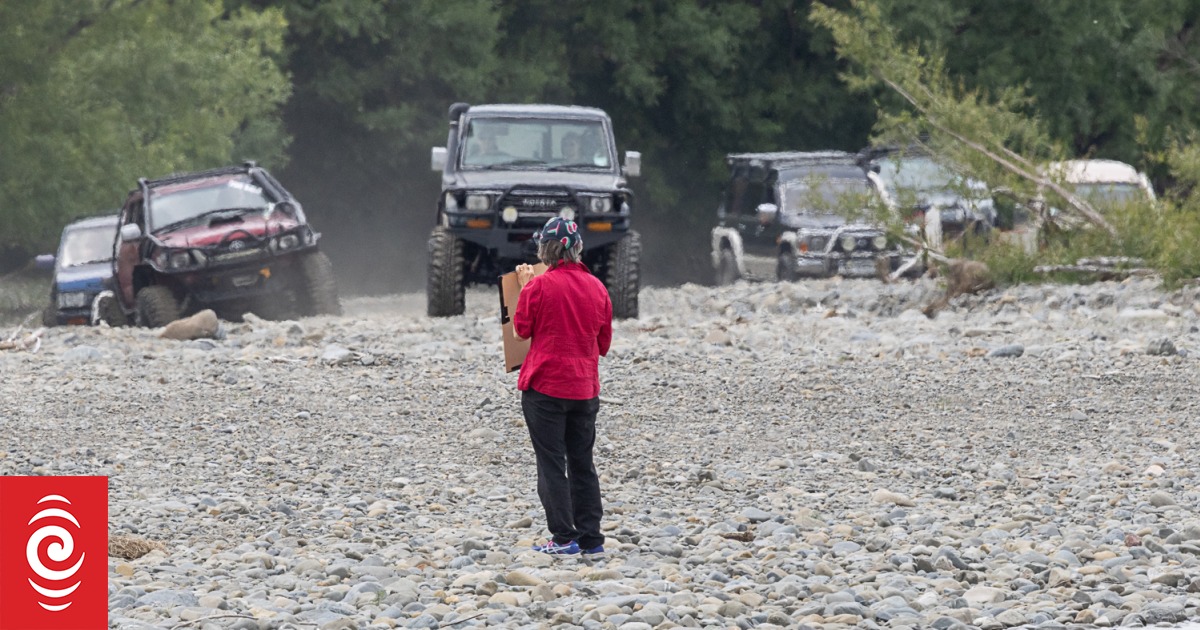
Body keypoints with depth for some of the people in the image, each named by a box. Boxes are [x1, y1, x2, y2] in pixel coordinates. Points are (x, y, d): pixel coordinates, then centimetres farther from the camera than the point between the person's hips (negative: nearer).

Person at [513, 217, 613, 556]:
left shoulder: (540, 286, -13)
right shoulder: (596, 287, 3)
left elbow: (522, 327, -1)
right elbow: (605, 340, 10)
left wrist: (525, 287, 7)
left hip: (545, 386, -5)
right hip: (585, 387, 5)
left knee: (551, 464, 2)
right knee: (582, 464, 11)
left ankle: (564, 538, -1)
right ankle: (591, 539, 12)